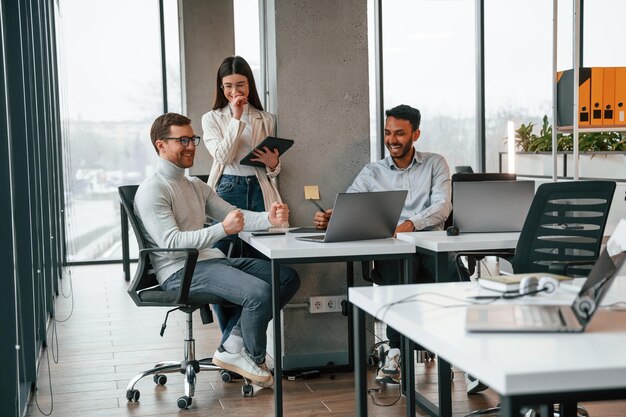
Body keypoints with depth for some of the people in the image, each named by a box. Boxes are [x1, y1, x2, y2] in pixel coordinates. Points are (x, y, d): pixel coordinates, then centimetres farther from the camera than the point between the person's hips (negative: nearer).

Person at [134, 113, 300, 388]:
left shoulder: (196, 187, 21)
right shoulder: (152, 190, -8)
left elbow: (235, 215, 15)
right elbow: (171, 241, -19)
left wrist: (268, 218, -7)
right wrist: (223, 229, -29)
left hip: (212, 261, 9)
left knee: (288, 277, -2)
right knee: (260, 292, -28)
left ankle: (232, 346, -4)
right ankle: (254, 358, 1)